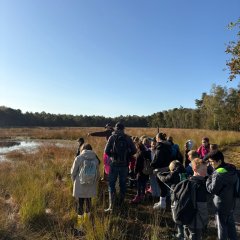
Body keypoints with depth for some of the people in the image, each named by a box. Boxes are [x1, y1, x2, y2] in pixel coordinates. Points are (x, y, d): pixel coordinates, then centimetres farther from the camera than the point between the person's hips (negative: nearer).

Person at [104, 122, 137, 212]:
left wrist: (112, 155, 7)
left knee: (111, 185, 6)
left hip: (114, 164, -2)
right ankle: (121, 203, 30)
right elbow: (134, 150, -3)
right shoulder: (127, 138, -2)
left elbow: (106, 151, -11)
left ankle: (111, 206, 0)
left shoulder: (112, 137, -7)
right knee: (123, 184, 16)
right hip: (124, 164, 2)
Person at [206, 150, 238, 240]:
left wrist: (208, 179, -10)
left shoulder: (219, 174, -29)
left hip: (221, 204, -8)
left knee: (221, 225, 11)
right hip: (231, 201, 8)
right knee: (230, 223, 23)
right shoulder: (231, 169, -2)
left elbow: (212, 189, -22)